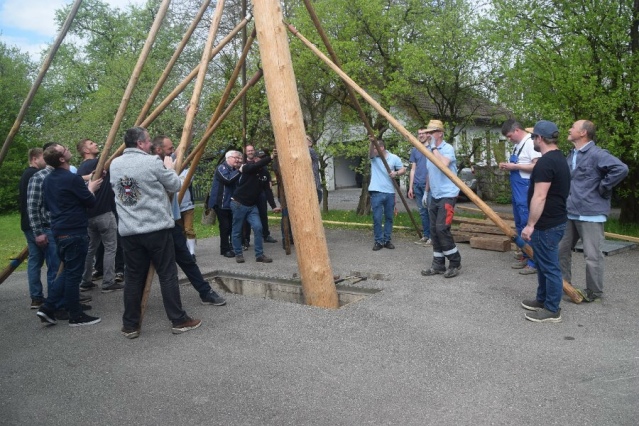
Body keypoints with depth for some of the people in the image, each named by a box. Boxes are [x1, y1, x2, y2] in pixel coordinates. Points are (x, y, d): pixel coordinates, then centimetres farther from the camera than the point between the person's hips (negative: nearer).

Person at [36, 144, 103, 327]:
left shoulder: (48, 180, 10)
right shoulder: (72, 178, -16)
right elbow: (90, 203, -10)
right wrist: (91, 188, 11)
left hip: (59, 231, 9)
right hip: (75, 232, -8)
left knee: (67, 271, 19)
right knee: (74, 274, 0)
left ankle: (48, 307, 13)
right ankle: (76, 316, 9)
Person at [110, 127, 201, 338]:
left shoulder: (114, 164, 9)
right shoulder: (152, 162, -9)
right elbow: (176, 185, -2)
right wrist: (170, 168, 17)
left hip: (128, 231, 5)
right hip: (157, 228, -5)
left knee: (133, 278, 11)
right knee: (168, 275, 3)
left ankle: (130, 325, 16)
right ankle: (179, 321, 9)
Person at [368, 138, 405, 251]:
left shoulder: (394, 158, 2)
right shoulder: (373, 157, 2)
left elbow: (403, 170, 7)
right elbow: (370, 151, -20)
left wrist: (396, 173, -15)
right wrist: (371, 142, -41)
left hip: (390, 192, 1)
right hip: (376, 192, -1)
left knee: (389, 218, 9)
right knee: (377, 218, -3)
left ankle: (387, 240, 19)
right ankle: (378, 241, 6)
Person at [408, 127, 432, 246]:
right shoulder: (414, 150, 16)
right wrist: (410, 187, 11)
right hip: (417, 185, 5)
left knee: (430, 210, -5)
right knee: (422, 211, 8)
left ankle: (432, 236, -1)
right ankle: (425, 235, 15)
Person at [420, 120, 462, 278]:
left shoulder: (448, 148, -11)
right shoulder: (430, 151, 14)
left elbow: (444, 164, -32)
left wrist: (434, 148, -21)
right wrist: (426, 192, 22)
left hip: (447, 195, -8)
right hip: (434, 196, 8)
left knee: (441, 228, -15)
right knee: (434, 230, 6)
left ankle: (455, 262, 0)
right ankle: (438, 264, 14)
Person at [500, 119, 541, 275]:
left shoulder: (530, 143, -14)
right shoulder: (518, 144, 15)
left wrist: (515, 166, -18)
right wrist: (508, 166, 6)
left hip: (526, 191, -10)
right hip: (516, 191, 10)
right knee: (520, 225, 15)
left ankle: (534, 262, 1)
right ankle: (526, 256, 25)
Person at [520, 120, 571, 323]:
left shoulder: (545, 162, -20)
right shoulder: (559, 158, 14)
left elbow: (539, 197, -25)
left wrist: (530, 224, -22)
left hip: (547, 224, -11)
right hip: (554, 220, 11)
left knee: (549, 266, -2)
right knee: (544, 263, 19)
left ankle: (552, 310, 7)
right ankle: (542, 300, 31)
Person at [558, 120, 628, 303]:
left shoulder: (597, 154, -15)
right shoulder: (571, 155, 13)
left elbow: (621, 169, -28)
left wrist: (602, 188, -18)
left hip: (591, 214, -9)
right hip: (570, 213, 9)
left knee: (592, 255, 1)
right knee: (562, 249, 16)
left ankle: (594, 293, 14)